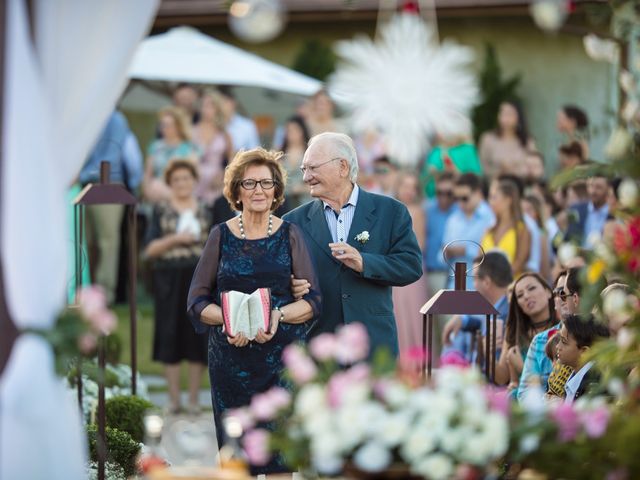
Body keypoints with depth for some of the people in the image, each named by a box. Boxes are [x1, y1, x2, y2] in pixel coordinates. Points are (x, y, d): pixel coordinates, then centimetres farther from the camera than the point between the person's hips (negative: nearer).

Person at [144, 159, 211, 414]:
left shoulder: (205, 211, 9)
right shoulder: (161, 211, 5)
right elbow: (150, 250, 0)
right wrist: (174, 239, -15)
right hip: (170, 279, -1)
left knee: (198, 340, 1)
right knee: (171, 338, 0)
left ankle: (194, 399, 8)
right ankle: (174, 398, 6)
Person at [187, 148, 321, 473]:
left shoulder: (290, 235, 5)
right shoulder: (221, 236, 6)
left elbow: (313, 300, 2)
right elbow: (197, 300, 5)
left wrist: (279, 315, -17)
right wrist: (226, 318, -15)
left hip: (282, 359, -1)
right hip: (231, 359, 1)